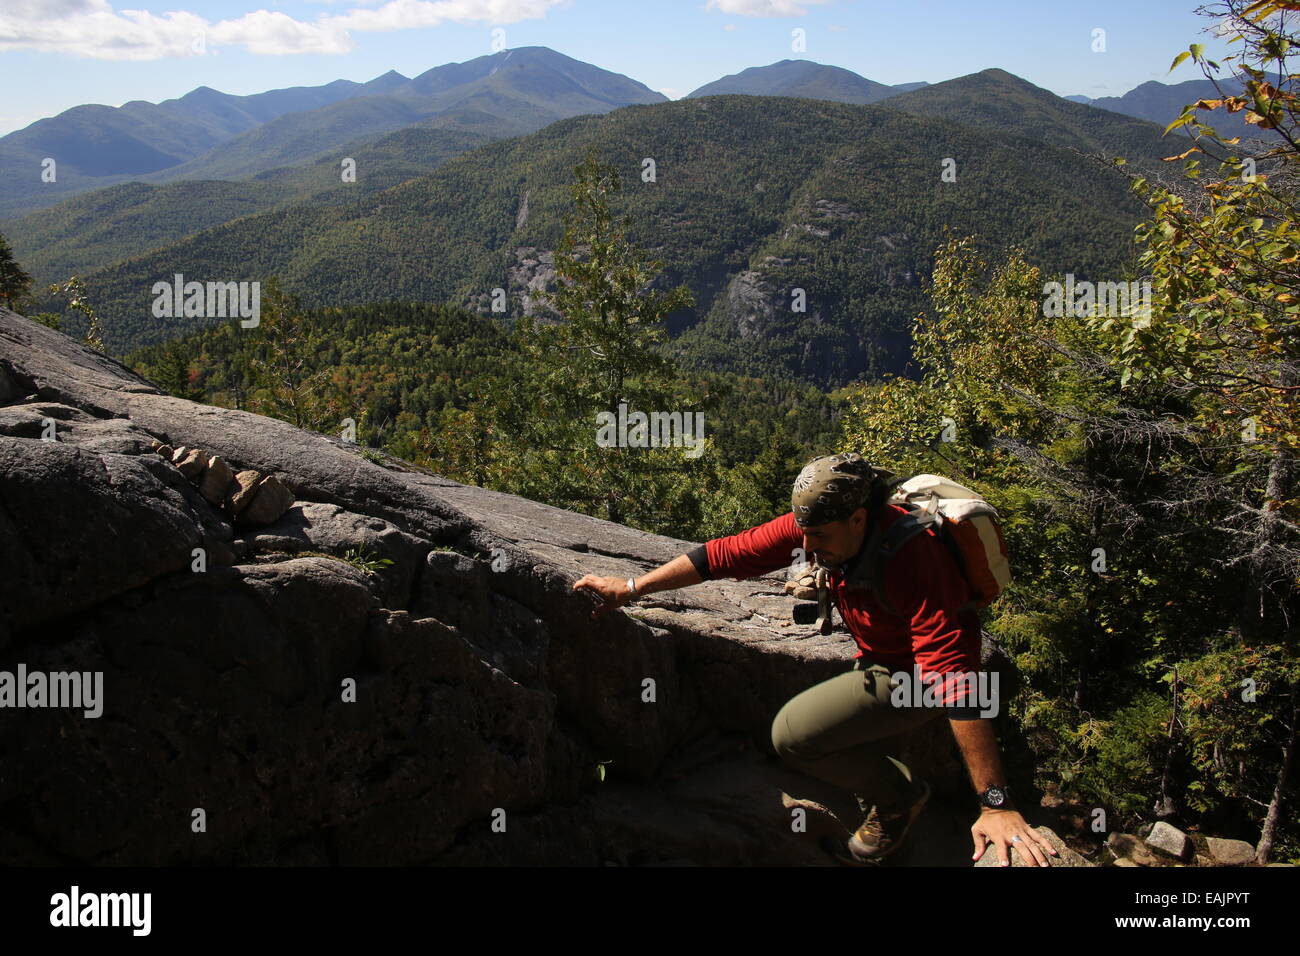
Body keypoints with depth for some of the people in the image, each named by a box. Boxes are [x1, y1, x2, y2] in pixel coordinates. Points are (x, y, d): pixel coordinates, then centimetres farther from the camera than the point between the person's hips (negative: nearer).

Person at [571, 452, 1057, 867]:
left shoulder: (913, 563, -39)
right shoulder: (822, 524, -19)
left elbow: (957, 684, -42)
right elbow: (725, 554, -15)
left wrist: (996, 805, -42)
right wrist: (632, 587, -15)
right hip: (876, 660, 7)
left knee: (793, 734, -17)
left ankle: (897, 796, 4)